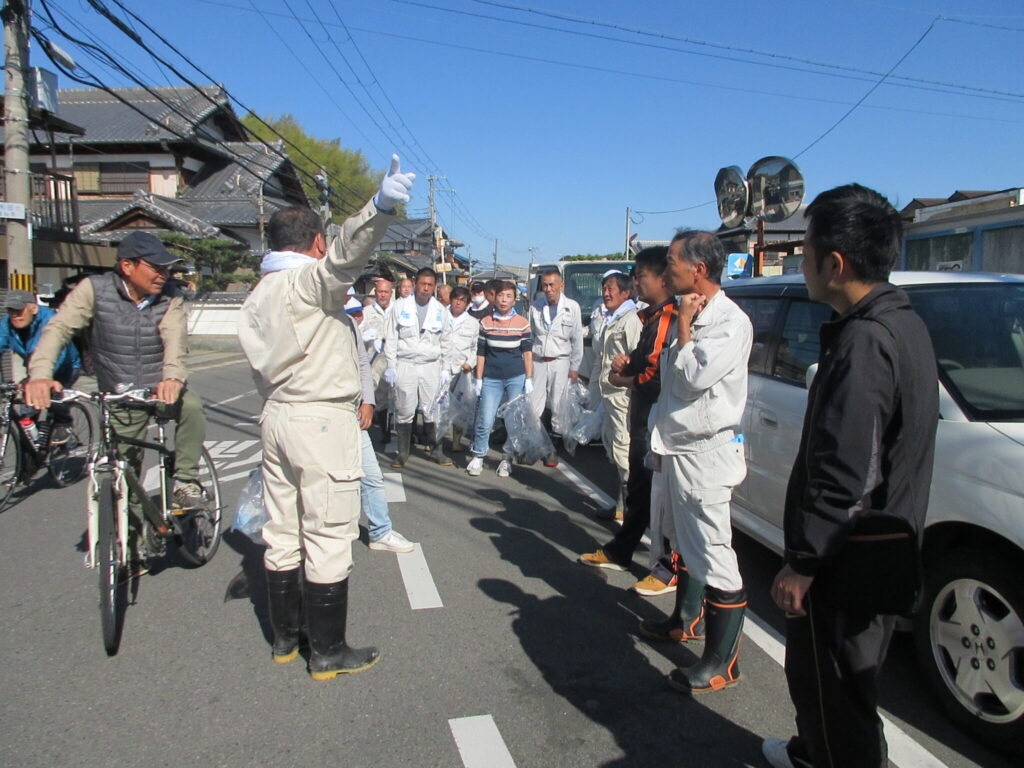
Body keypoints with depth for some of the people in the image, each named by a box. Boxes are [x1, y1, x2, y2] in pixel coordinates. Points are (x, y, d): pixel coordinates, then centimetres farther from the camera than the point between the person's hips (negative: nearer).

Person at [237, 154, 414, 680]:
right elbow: (344, 254, -33)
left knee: (282, 532, 15)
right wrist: (381, 207, -48)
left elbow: (260, 360, 18)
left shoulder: (258, 295, 16)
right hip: (321, 420, -9)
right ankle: (328, 653, 8)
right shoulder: (308, 278, -12)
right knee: (328, 537, -1)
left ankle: (284, 637, 27)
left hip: (275, 415, 9)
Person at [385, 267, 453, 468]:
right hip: (405, 365, -1)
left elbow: (446, 342, 12)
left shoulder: (441, 311, 8)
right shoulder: (401, 306, 4)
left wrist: (446, 369, 6)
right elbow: (391, 338, 4)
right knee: (404, 411, 1)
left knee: (432, 410, 0)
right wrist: (391, 366, -2)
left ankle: (436, 450, 13)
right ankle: (402, 453, 11)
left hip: (431, 366, 1)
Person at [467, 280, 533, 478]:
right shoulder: (486, 323, 3)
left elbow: (527, 352, 2)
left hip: (516, 378, 0)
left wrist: (529, 379, -2)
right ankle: (477, 457, 12)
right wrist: (478, 379, 4)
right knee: (485, 421, -5)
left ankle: (507, 459, 17)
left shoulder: (522, 323, 0)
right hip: (491, 378, 0)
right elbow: (481, 353, 6)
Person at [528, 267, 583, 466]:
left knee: (559, 406, 2)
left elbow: (577, 339, 1)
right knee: (532, 405, 0)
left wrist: (574, 367, 0)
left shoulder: (572, 307, -2)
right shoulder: (535, 307, 3)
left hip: (560, 362, -2)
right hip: (537, 362, 2)